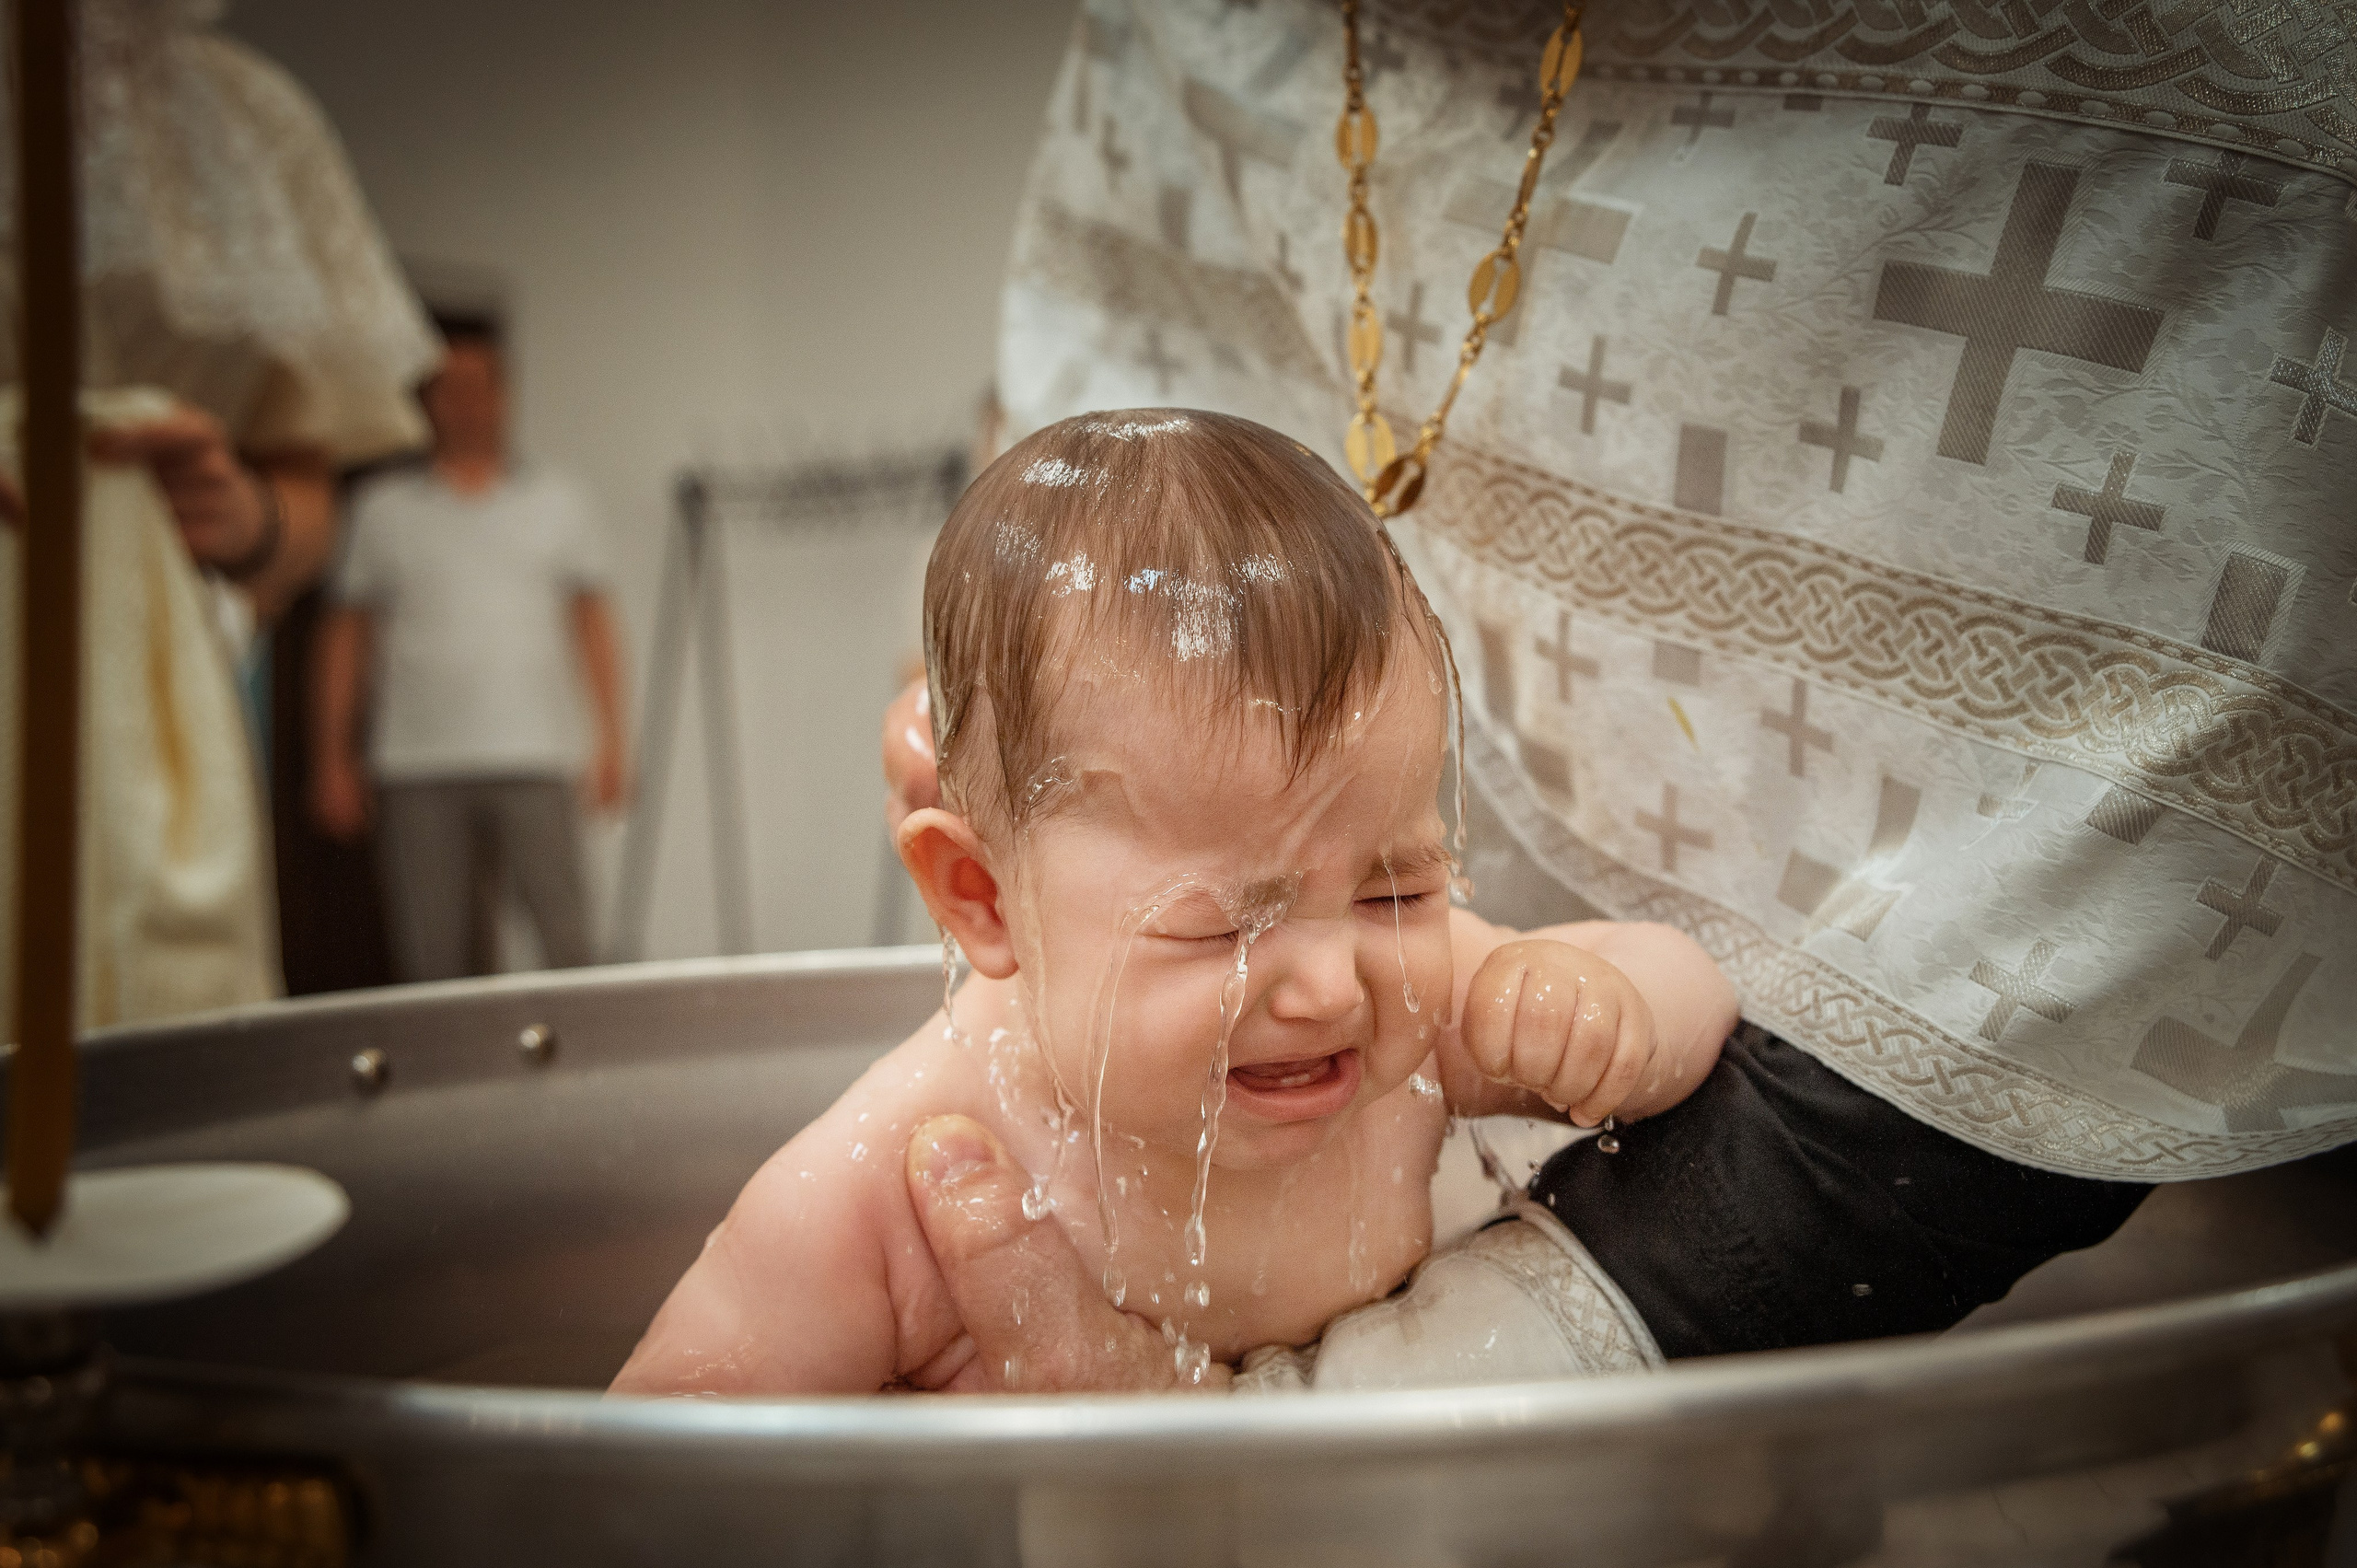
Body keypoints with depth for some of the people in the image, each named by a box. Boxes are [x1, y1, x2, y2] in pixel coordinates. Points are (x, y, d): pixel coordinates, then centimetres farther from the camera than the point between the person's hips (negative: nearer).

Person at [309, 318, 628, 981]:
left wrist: (611, 740, 2)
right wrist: (332, 758, 4)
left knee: (567, 944, -8)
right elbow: (344, 635, 11)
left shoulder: (556, 501, 14)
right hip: (416, 772, 0)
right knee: (426, 961, 1)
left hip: (534, 760, 0)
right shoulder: (383, 508, 11)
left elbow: (593, 623, 11)